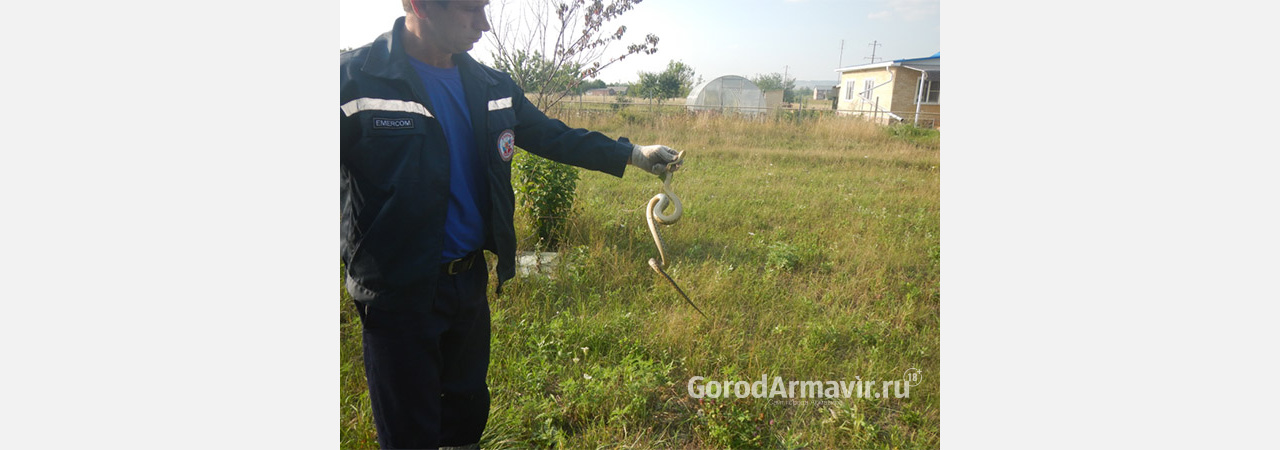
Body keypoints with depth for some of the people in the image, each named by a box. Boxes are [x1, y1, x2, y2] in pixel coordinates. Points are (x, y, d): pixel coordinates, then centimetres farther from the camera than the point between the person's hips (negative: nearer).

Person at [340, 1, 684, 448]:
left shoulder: (490, 86, 4)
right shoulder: (354, 79, -16)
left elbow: (553, 136, 12)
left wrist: (635, 154, 12)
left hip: (471, 278, 6)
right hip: (400, 291, -6)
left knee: (469, 410, 23)